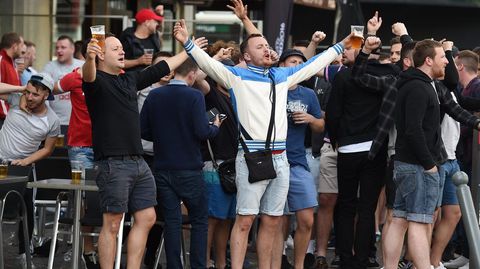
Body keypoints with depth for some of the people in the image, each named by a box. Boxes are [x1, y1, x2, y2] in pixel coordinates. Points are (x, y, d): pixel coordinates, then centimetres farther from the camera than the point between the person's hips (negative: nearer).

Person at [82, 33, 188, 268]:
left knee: (146, 218, 8)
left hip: (138, 161, 8)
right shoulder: (97, 80, -5)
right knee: (112, 224, -6)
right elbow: (89, 77, -29)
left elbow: (161, 69, 32)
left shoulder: (129, 80, 19)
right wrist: (89, 59, -51)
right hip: (113, 163, -8)